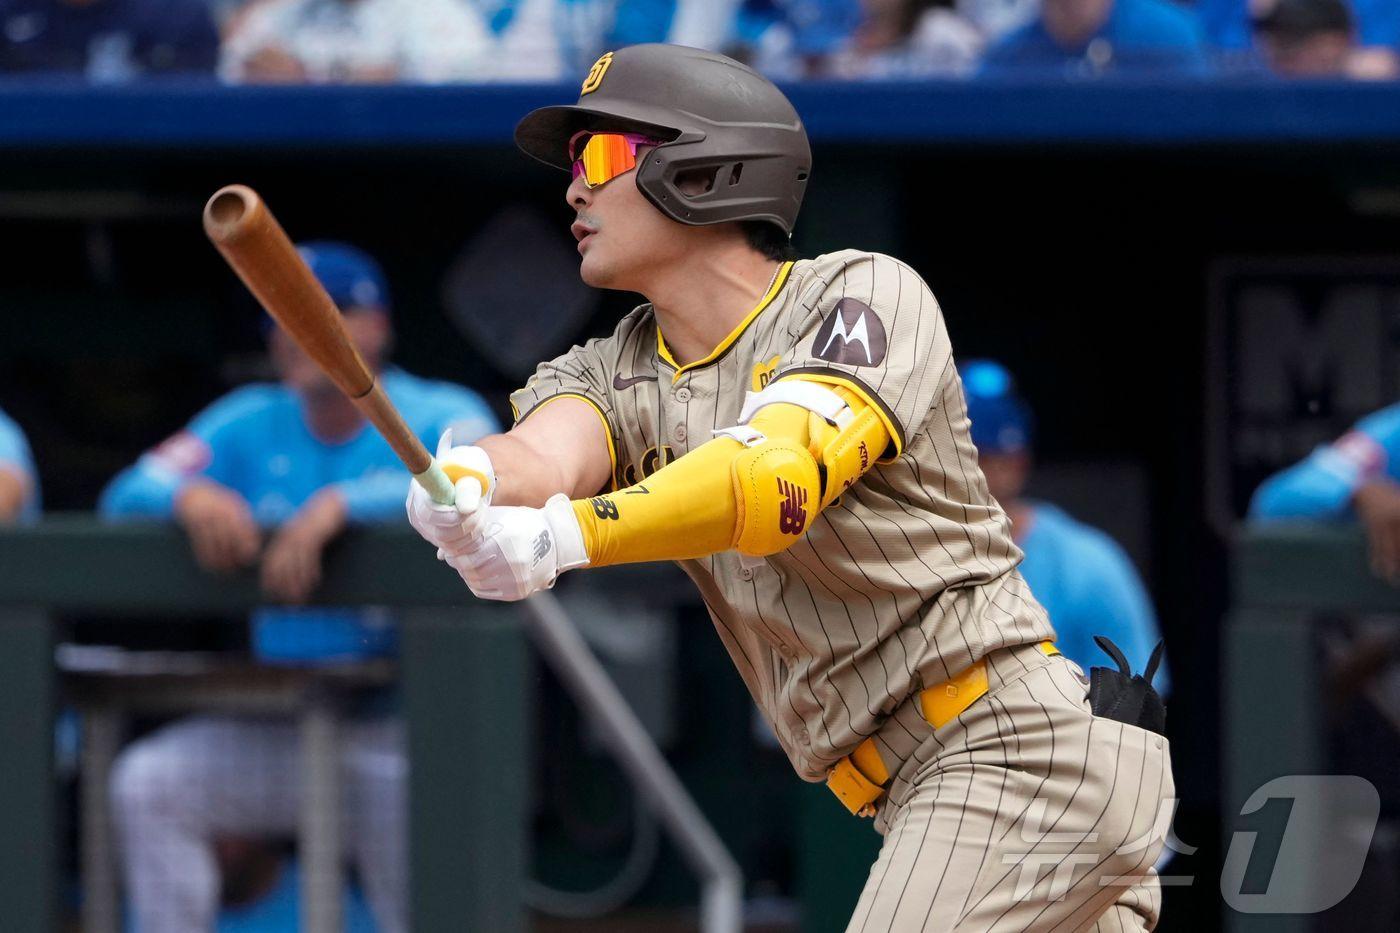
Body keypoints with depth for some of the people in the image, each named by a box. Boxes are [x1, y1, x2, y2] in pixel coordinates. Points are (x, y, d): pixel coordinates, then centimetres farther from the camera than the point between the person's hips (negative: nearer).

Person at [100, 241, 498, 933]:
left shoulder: (439, 417, -2)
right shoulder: (251, 425, 12)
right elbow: (127, 496, 5)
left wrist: (337, 506, -35)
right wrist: (188, 495, -19)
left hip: (407, 721, -4)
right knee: (147, 783, -13)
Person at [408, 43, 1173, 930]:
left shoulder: (867, 295, -7)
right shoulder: (613, 377, 12)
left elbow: (778, 475, -26)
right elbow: (544, 457, -12)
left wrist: (567, 537, -41)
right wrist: (468, 485, -37)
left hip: (1020, 748, -8)